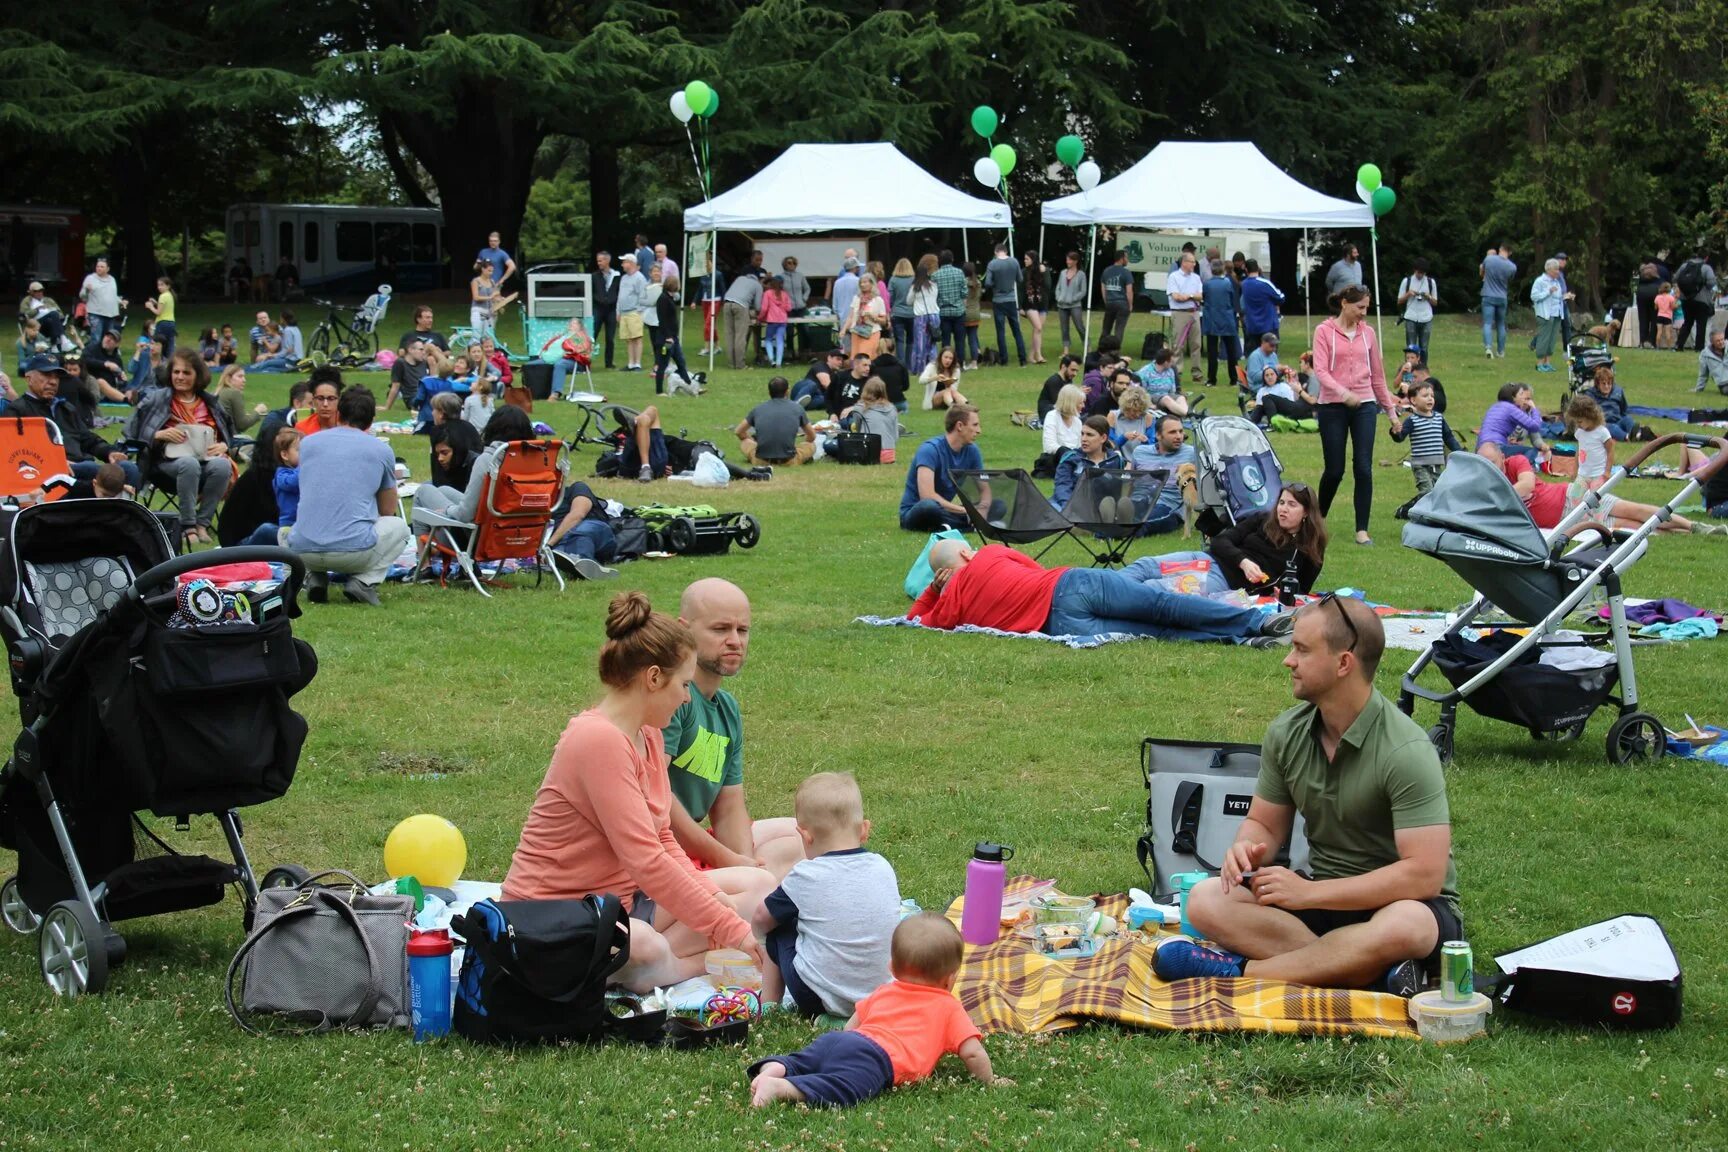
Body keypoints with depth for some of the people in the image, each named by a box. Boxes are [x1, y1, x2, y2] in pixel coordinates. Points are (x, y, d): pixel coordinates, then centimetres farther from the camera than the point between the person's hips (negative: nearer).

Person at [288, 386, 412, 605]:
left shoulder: (307, 443, 16)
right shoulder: (381, 450, 9)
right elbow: (388, 511, 24)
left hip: (303, 552, 2)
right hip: (354, 551, -2)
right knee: (399, 526, 28)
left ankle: (315, 579, 10)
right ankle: (363, 581, 4)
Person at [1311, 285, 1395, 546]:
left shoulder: (1367, 332, 9)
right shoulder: (1324, 331, -1)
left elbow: (1377, 373, 16)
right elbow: (1320, 370, -10)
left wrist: (1389, 407, 17)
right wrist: (1342, 392, -25)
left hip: (1364, 406, 3)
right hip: (1333, 407, -3)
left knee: (1364, 468, -5)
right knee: (1334, 470, 2)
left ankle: (1362, 529, -1)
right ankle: (1318, 520, 26)